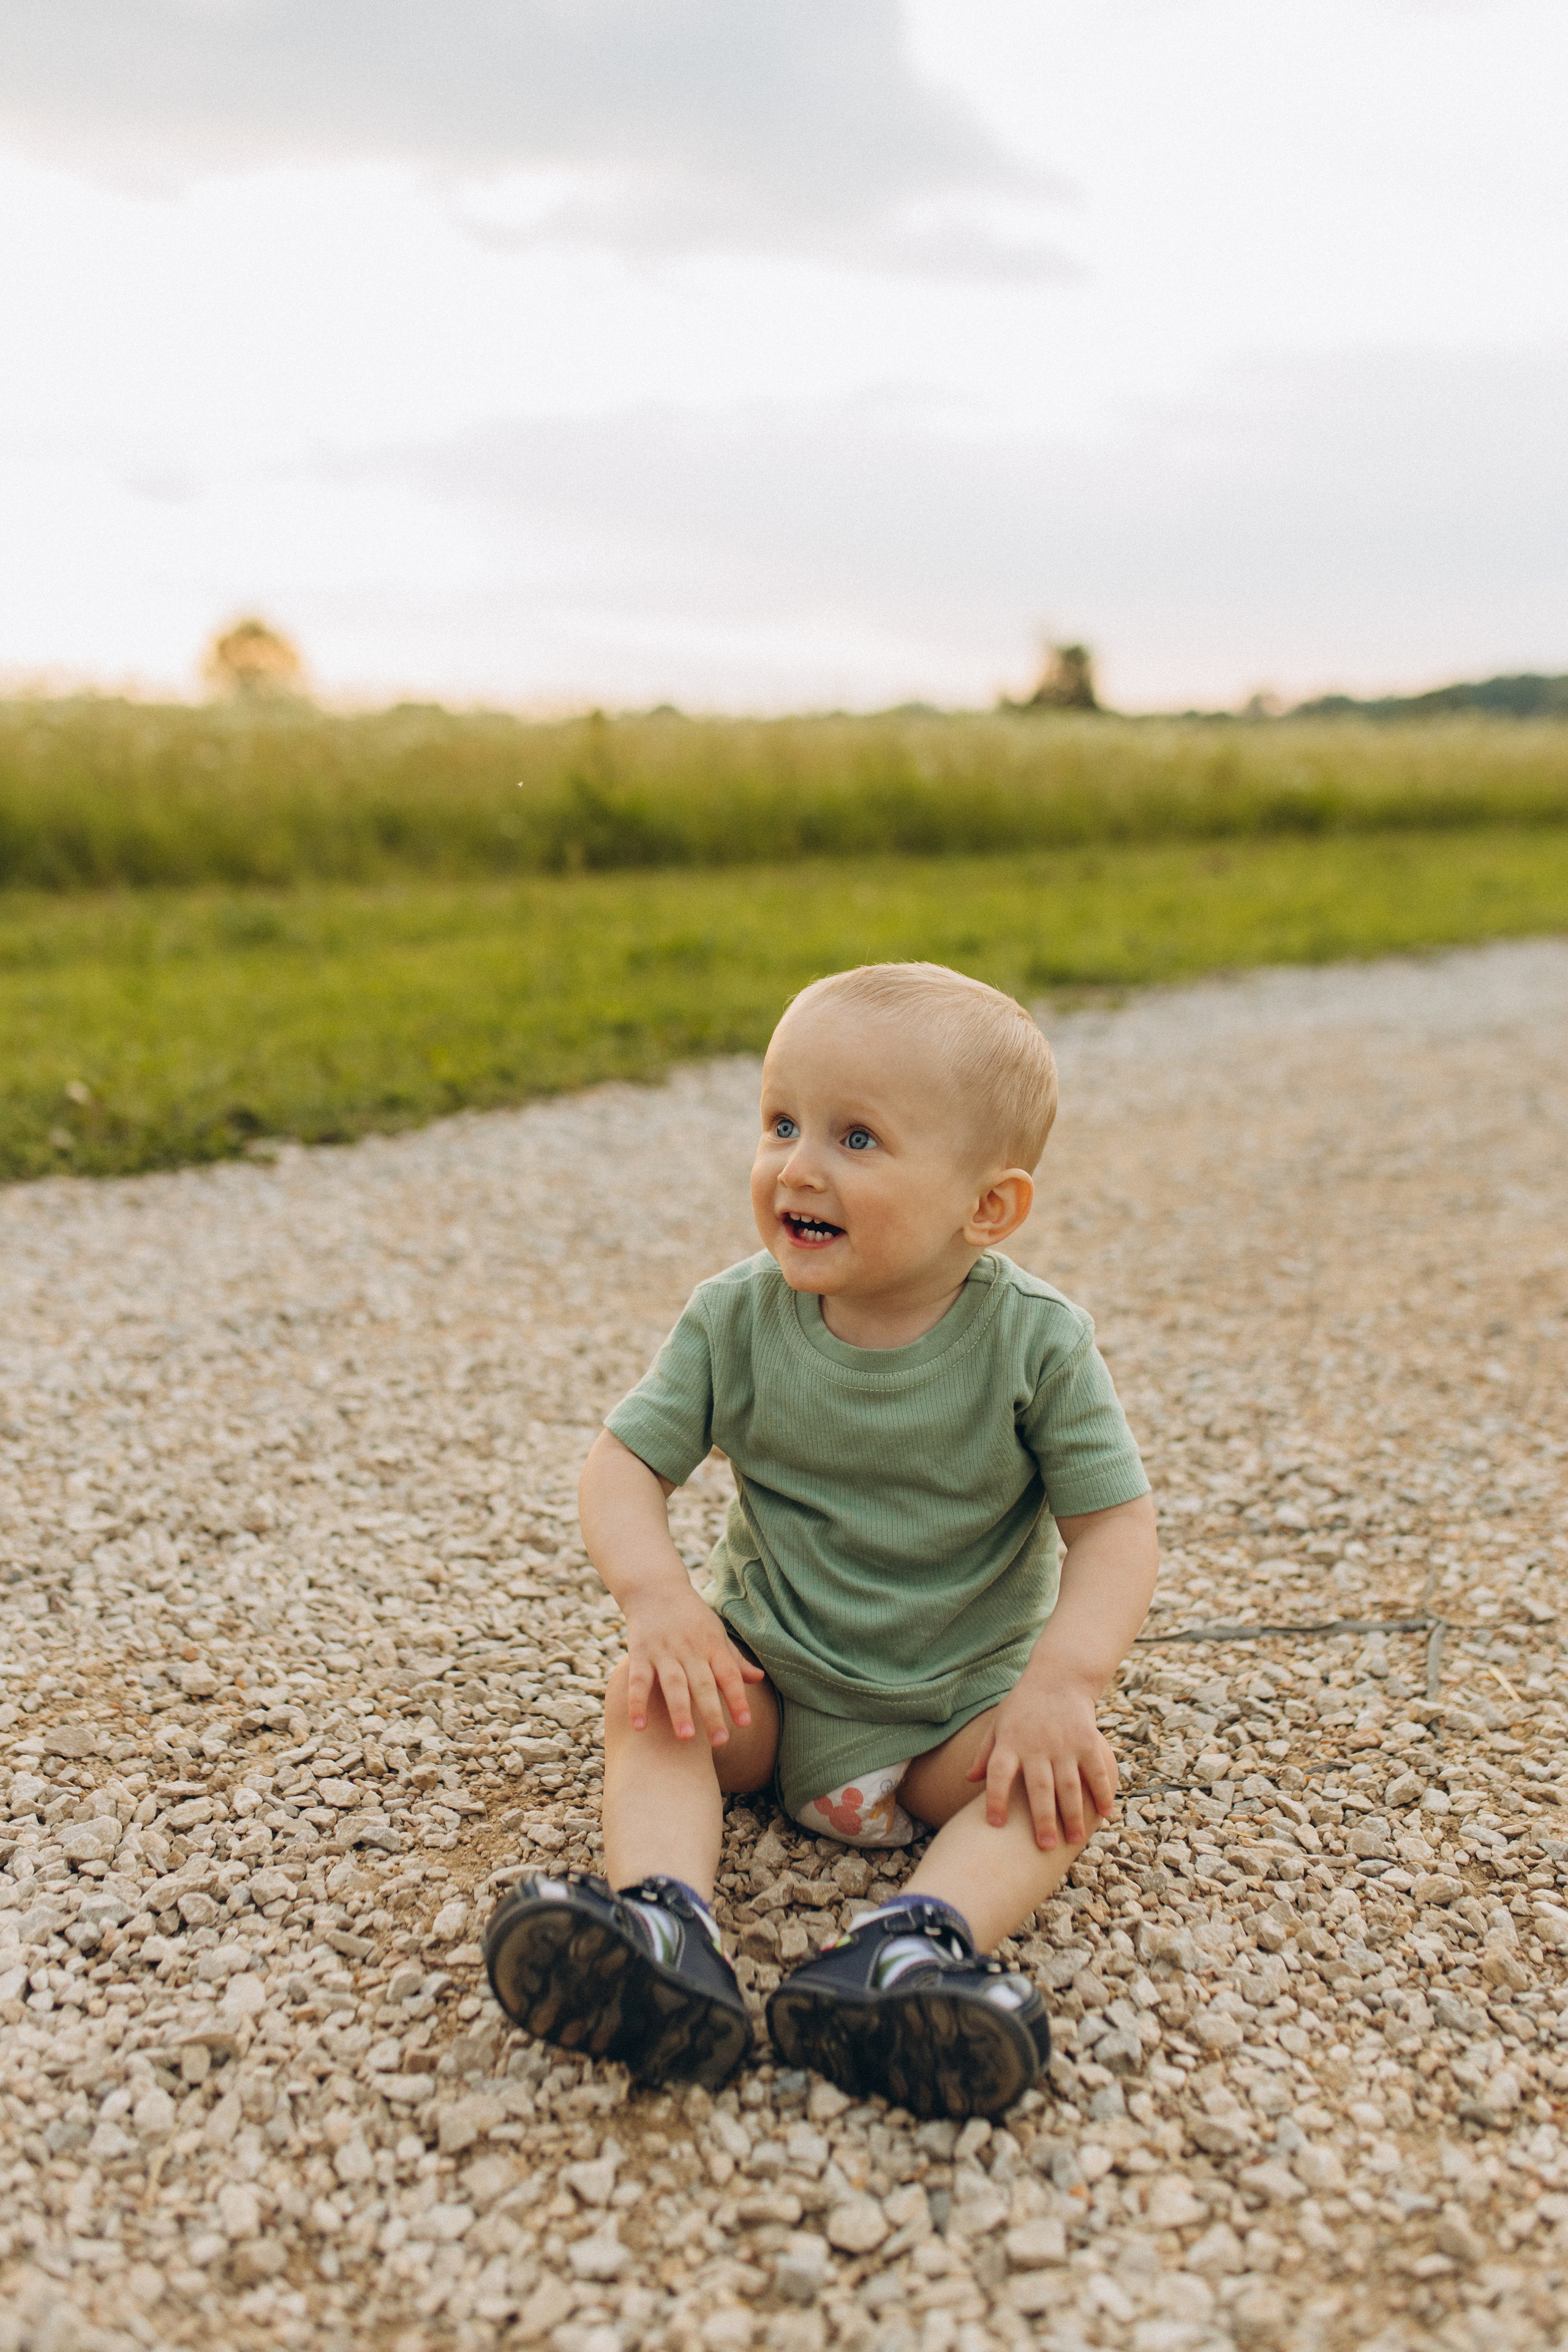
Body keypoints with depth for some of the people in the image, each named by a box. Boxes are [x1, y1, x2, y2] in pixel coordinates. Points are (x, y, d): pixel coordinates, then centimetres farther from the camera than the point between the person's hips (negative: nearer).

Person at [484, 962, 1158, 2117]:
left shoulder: (1037, 1343, -16)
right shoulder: (739, 1318, -9)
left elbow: (1115, 1523, -14)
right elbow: (627, 1461, -7)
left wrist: (1064, 1679, -30)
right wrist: (657, 1596, -26)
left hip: (962, 1700, -2)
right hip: (766, 1676, 2)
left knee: (1078, 1775, -26)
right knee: (646, 1702, -21)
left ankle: (921, 1945, -43)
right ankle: (664, 1929, -37)